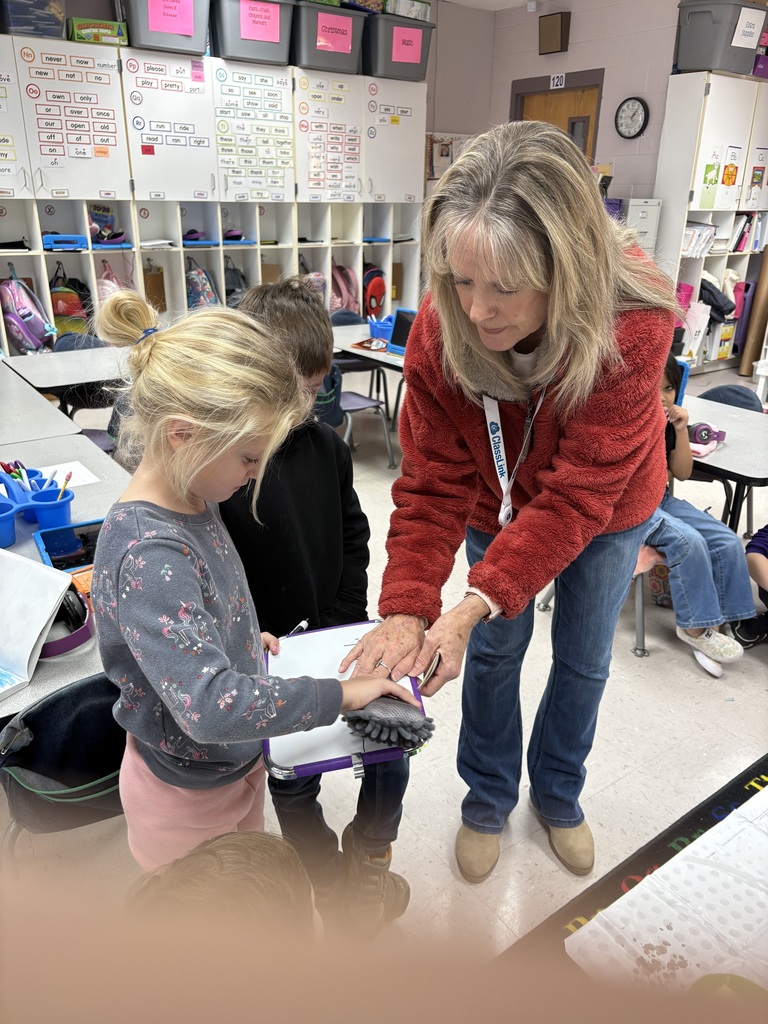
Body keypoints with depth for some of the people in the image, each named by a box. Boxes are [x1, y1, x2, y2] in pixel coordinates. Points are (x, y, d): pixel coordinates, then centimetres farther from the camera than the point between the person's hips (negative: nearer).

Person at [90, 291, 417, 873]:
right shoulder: (147, 554, -36)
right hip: (189, 790, -7)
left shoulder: (193, 501, -8)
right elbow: (211, 705, -39)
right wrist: (340, 694, -31)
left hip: (237, 759, 7)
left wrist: (247, 636, 0)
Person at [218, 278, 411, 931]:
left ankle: (369, 851, 40)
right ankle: (331, 878, 42)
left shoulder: (327, 447, -1)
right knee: (293, 781, 11)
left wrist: (349, 622, 2)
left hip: (333, 640, 4)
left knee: (392, 748, 8)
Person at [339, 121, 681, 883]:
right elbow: (433, 478, -25)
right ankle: (488, 797, 39)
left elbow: (578, 497, -35)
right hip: (500, 505, 1)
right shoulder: (440, 326, -30)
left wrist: (480, 603, -42)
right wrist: (407, 608, -34)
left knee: (583, 660, 15)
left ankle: (558, 792, 44)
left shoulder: (632, 325, -37)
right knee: (495, 652, 11)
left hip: (605, 509, 0)